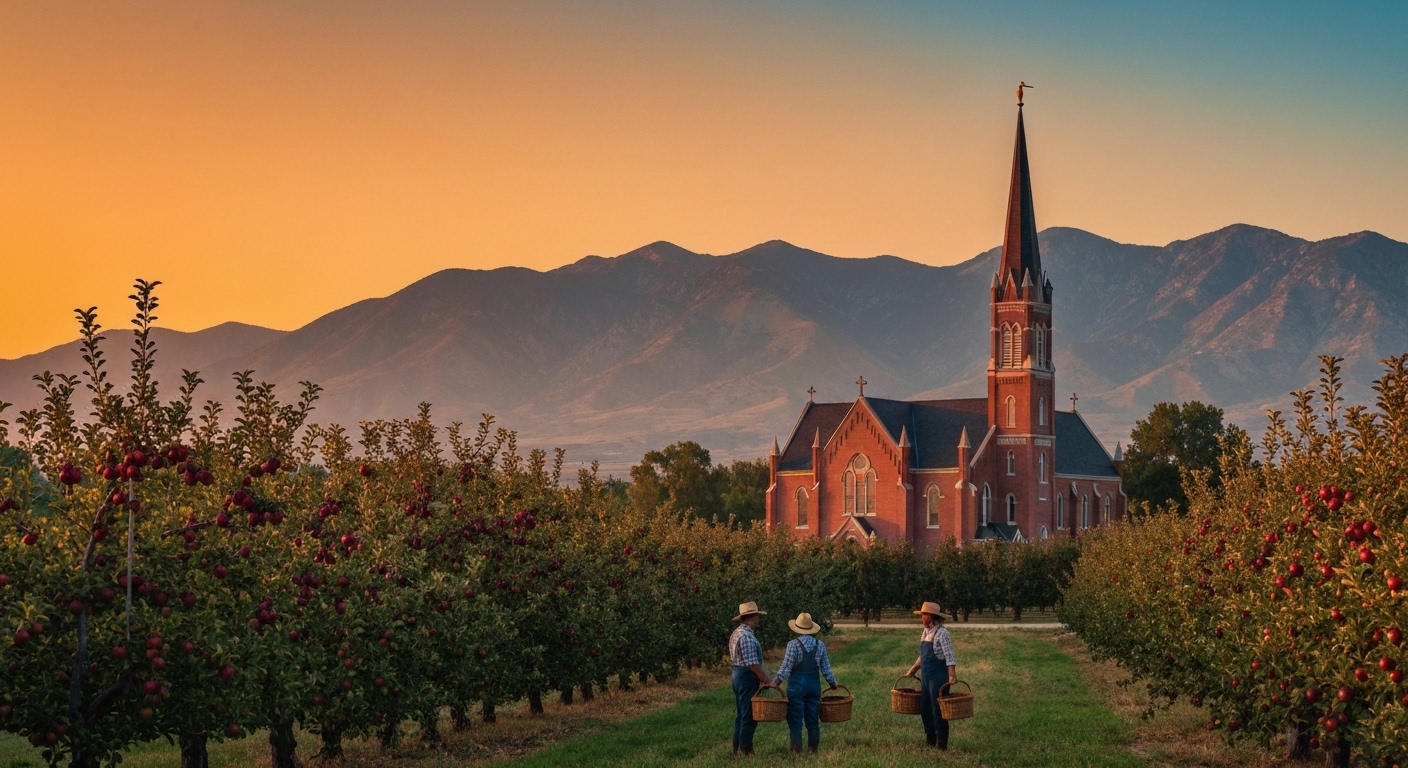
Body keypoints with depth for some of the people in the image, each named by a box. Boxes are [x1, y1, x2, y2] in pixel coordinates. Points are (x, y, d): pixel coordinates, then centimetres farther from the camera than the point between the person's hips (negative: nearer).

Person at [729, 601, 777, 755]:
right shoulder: (747, 636, -19)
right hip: (748, 678, -10)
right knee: (749, 716, -4)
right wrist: (768, 681, -18)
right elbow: (753, 663, -23)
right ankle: (746, 750, 0)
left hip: (738, 674, 10)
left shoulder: (737, 633, 13)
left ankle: (737, 748, 21)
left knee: (742, 715, 16)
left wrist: (765, 678, 17)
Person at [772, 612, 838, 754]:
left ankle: (797, 750, 0)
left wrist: (775, 681, -5)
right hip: (814, 683, 4)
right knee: (813, 719, 12)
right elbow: (825, 668, 6)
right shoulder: (820, 645, 2)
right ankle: (813, 749, 15)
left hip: (797, 684, -4)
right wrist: (832, 682, 19)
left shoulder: (793, 644, -11)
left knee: (795, 719, 2)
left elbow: (786, 667, -13)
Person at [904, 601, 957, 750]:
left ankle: (942, 744, 5)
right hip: (926, 676, 8)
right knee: (924, 709, 11)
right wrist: (912, 671, 24)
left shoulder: (941, 633, -13)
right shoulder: (926, 632, 11)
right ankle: (930, 741, 22)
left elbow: (949, 656, -20)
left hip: (938, 677, -8)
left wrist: (952, 676, -28)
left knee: (938, 710, -3)